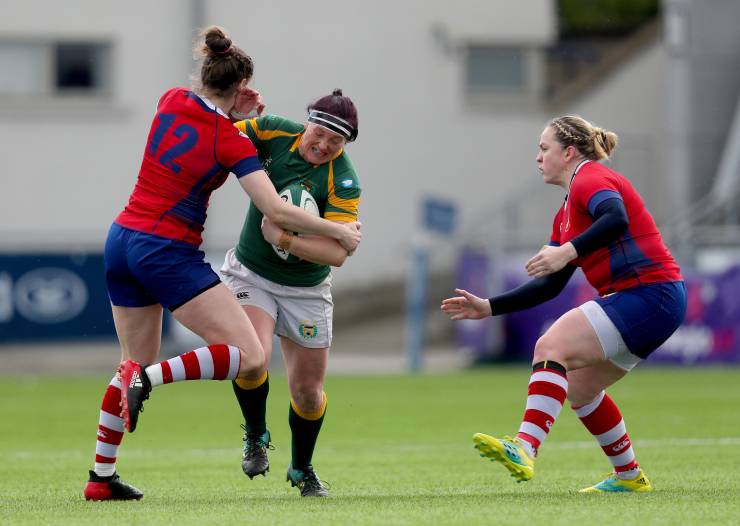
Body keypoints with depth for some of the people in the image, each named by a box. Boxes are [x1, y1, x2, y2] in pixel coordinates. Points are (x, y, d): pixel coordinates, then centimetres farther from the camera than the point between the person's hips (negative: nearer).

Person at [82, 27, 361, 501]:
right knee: (251, 357, -8)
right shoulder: (231, 141, -13)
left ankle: (101, 477, 18)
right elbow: (277, 212, -16)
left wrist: (236, 112, 12)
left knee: (138, 363, 20)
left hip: (122, 240, 8)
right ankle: (146, 379, -22)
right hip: (169, 253, -8)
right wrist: (339, 232, -4)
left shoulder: (171, 101, 3)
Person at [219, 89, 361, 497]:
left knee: (308, 391, 6)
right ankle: (256, 436, 4)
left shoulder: (343, 182, -22)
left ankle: (302, 468, 35)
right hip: (250, 274, 0)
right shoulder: (275, 132, -13)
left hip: (306, 291, 0)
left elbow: (337, 253, -29)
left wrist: (283, 238, -35)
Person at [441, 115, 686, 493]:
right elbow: (549, 286, 23)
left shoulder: (590, 177, -7)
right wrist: (488, 307, 19)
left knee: (551, 347, -21)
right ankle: (628, 476, 25)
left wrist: (567, 252, -38)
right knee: (578, 388, 16)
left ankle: (525, 448, -36)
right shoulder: (566, 215, 23)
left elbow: (616, 219, -29)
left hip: (649, 293, -10)